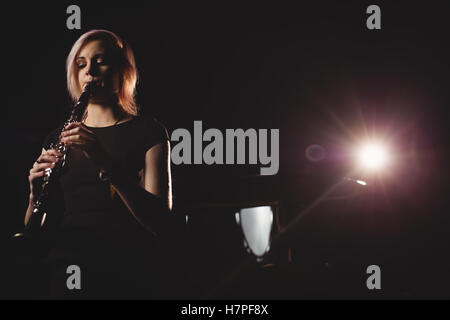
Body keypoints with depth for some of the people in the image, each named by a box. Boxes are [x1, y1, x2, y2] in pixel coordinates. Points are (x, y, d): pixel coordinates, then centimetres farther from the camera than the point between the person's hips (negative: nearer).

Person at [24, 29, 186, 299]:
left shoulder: (148, 132, 9)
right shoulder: (58, 138, 21)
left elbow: (162, 224, -6)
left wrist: (108, 164, -18)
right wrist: (36, 194, -6)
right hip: (66, 264, 3)